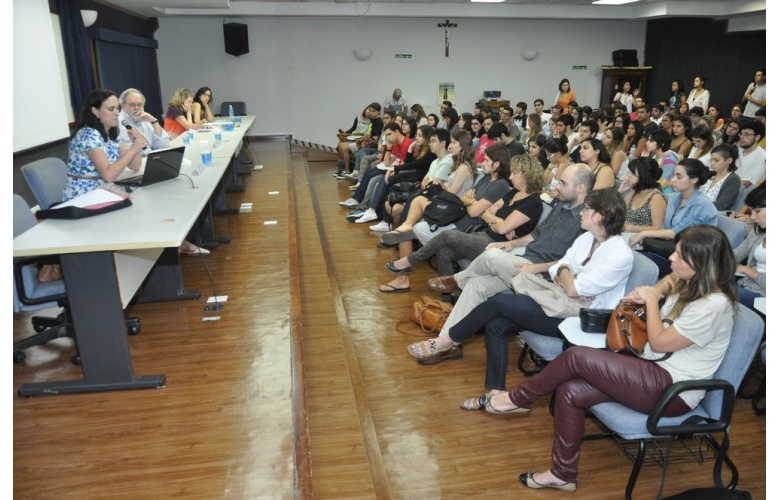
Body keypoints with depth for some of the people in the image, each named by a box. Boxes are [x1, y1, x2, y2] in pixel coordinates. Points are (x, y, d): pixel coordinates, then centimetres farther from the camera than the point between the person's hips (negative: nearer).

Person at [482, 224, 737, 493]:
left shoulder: (714, 305, -21)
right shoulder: (688, 284, 4)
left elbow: (658, 342, -16)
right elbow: (669, 281, 31)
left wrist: (651, 300, -6)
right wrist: (649, 294, 8)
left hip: (672, 390, -9)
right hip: (655, 371, 9)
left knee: (576, 357, -19)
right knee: (570, 391, -10)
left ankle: (518, 399, 4)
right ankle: (563, 473, 3)